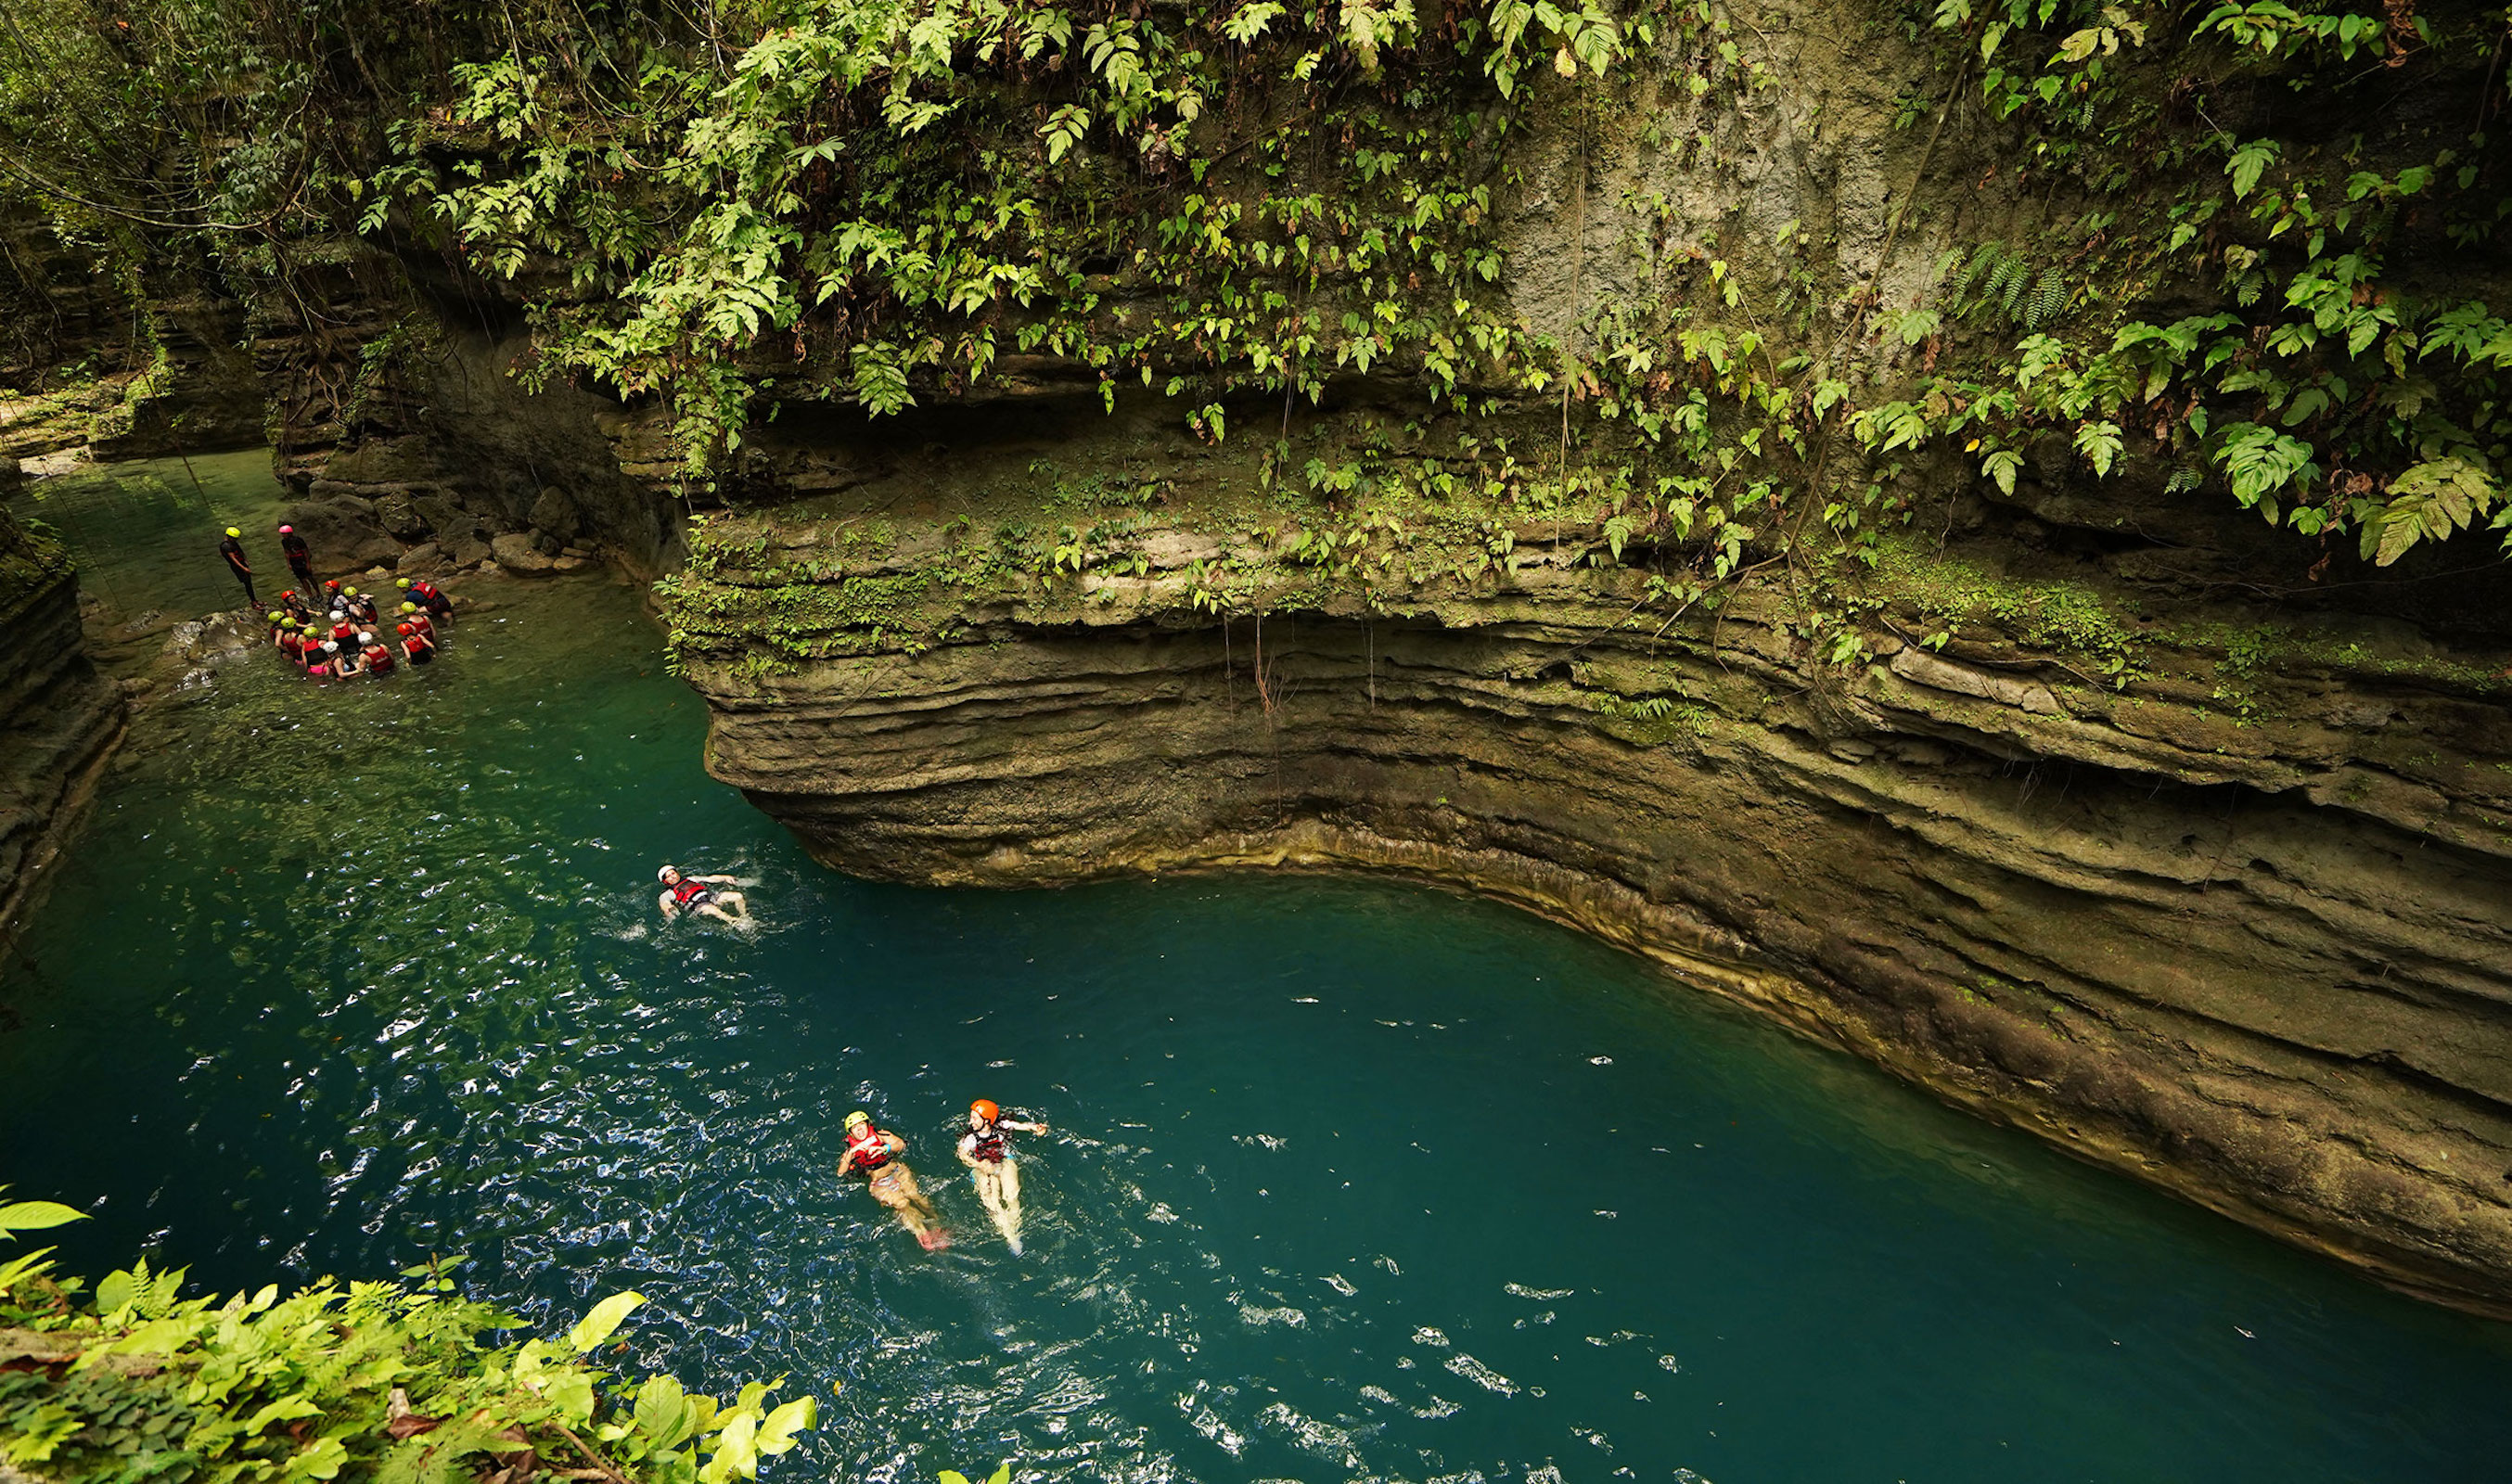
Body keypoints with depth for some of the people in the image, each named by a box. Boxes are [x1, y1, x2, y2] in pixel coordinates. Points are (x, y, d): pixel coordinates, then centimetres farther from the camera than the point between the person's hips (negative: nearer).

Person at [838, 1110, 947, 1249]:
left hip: (897, 1171, 1)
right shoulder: (851, 1151, 15)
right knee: (901, 1203, -28)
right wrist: (851, 1153, -13)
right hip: (878, 1183, -1)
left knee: (913, 1194, -27)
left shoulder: (880, 1135, 15)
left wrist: (885, 1148, -20)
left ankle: (937, 1226, -33)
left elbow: (901, 1144, -1)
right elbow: (840, 1174, -1)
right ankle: (923, 1235, -41)